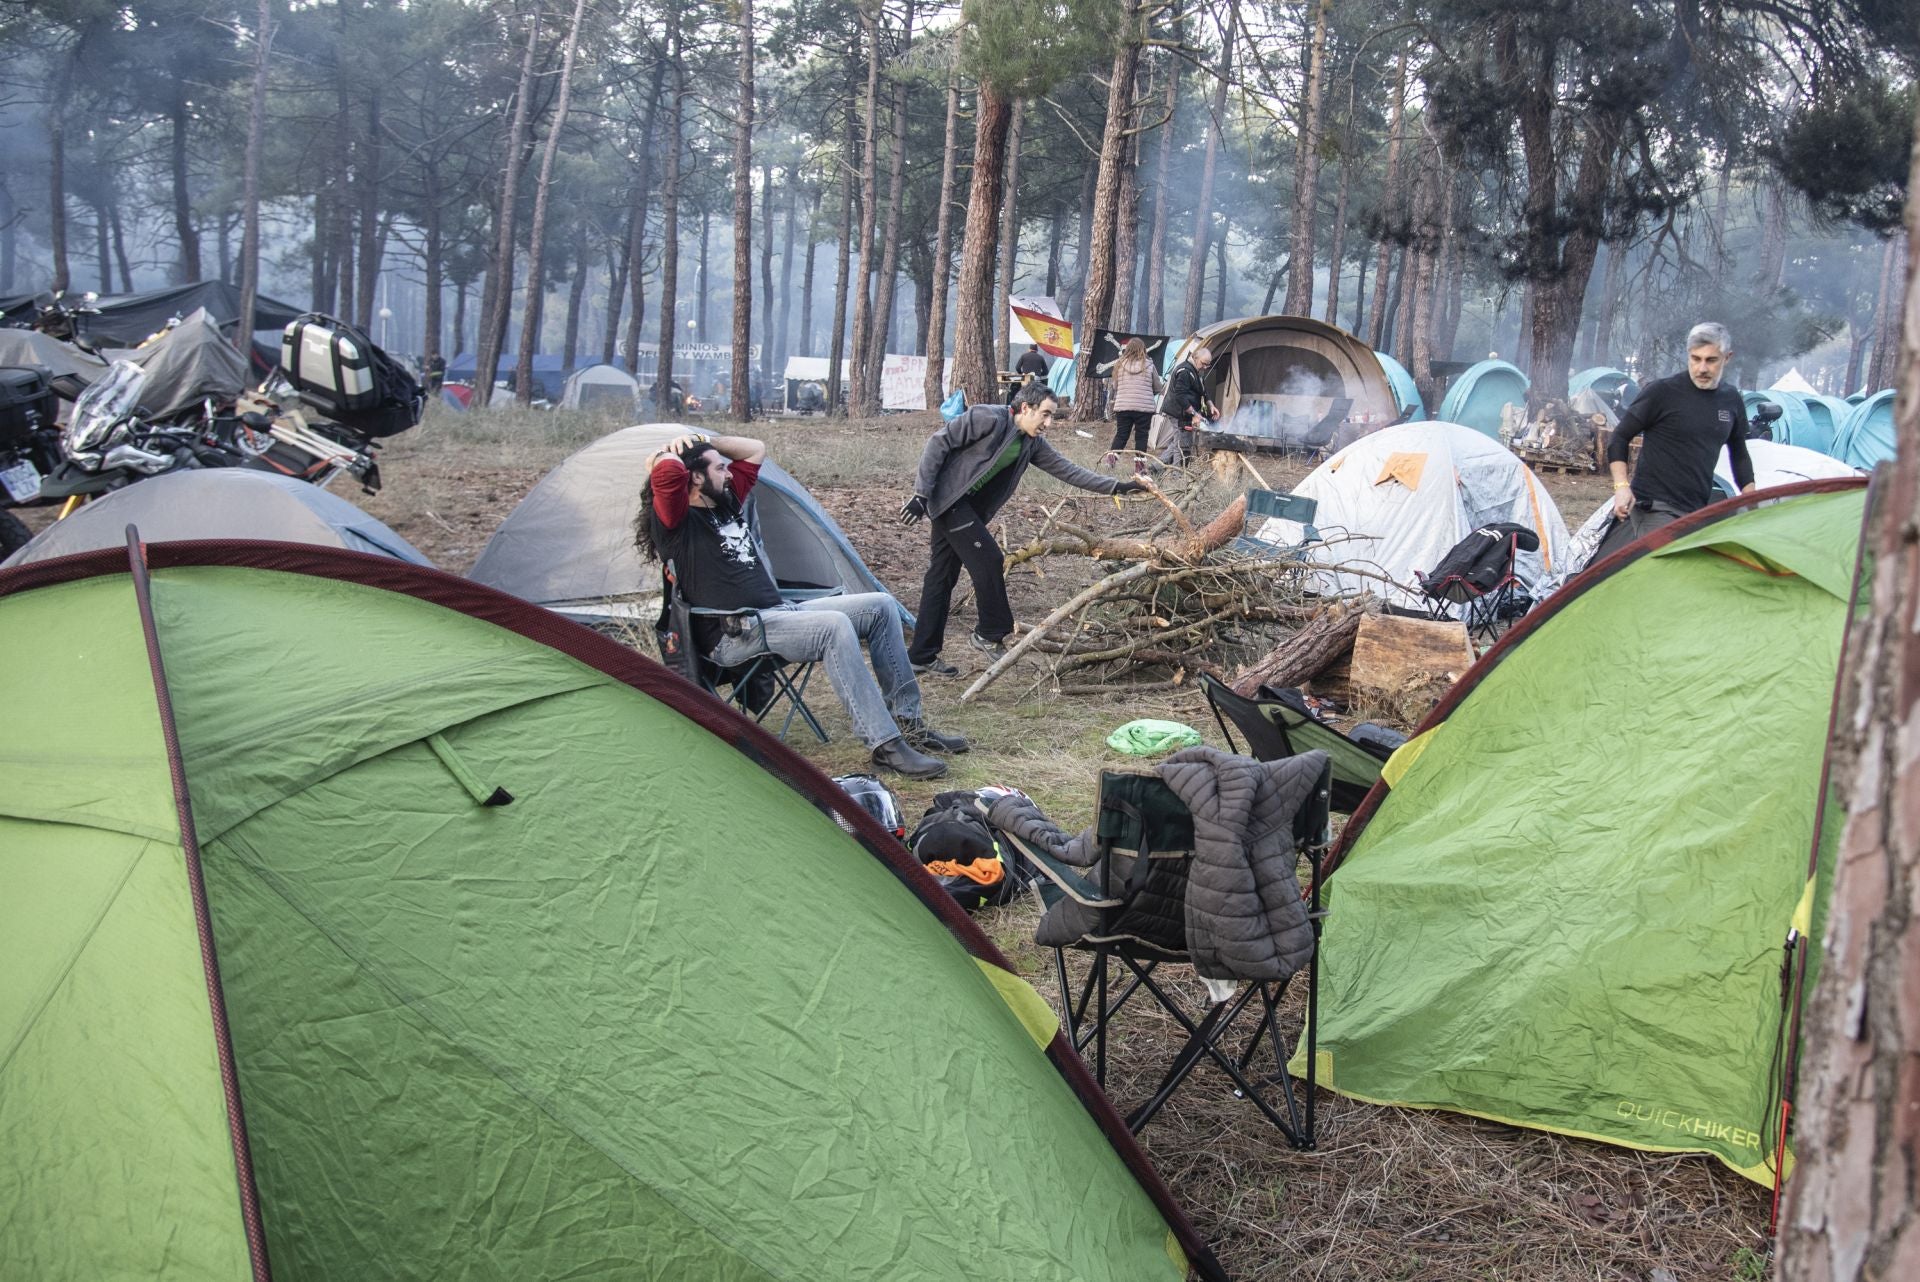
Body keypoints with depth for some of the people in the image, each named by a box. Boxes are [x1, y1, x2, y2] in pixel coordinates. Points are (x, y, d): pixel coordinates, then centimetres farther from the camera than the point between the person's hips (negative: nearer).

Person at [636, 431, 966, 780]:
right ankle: (885, 744, -31)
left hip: (781, 611, 10)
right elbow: (666, 472, -28)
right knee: (834, 627, -33)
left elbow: (755, 450, 28)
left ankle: (906, 721, 3)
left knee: (880, 606, 1)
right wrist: (669, 452, -5)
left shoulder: (726, 502, 18)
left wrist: (704, 442, 16)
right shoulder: (677, 522, -8)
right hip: (735, 635, -10)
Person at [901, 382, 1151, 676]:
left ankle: (922, 655, 14)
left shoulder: (1031, 444, 6)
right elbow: (938, 443, -18)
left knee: (942, 575, 9)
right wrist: (921, 494, -21)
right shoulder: (988, 418, -18)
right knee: (988, 561, -11)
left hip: (967, 506, 8)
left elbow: (1067, 469, 8)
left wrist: (1117, 487, 2)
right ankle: (990, 634, 6)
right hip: (948, 498, -8)